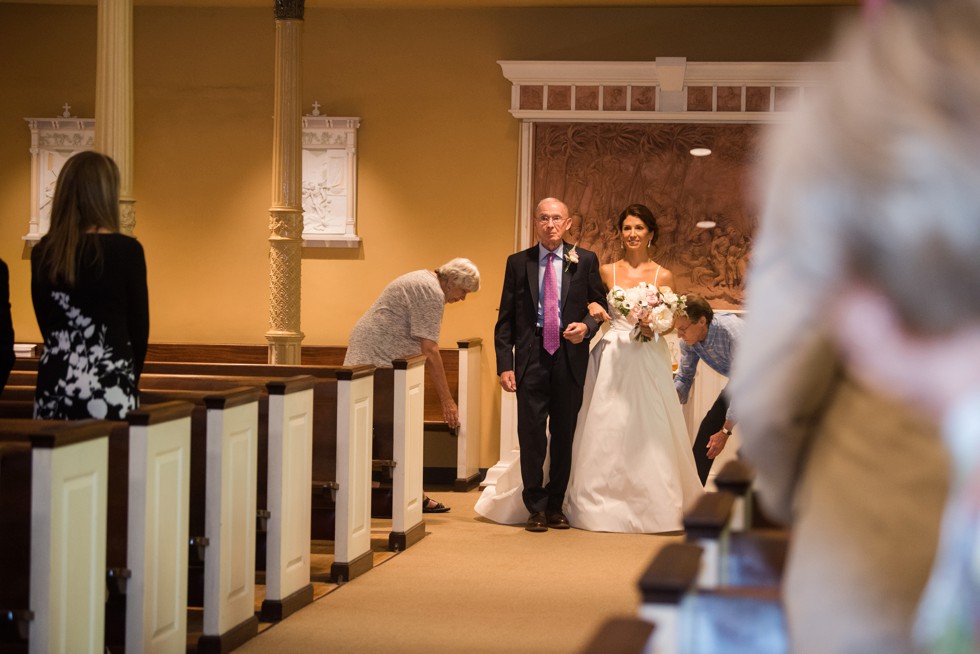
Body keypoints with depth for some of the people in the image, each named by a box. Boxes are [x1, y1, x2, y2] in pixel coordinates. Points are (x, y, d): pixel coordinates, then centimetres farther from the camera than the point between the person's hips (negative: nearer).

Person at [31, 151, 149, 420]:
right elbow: (139, 324, 0)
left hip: (53, 387, 4)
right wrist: (130, 380, 14)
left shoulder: (42, 253, 4)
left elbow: (46, 324, 11)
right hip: (108, 387, -4)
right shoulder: (126, 250, -8)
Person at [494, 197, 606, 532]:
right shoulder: (518, 263, 6)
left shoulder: (585, 261, 5)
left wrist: (587, 326, -12)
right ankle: (536, 508, 10)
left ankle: (555, 506, 21)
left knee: (564, 436, 8)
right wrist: (504, 365, -3)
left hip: (570, 358, 1)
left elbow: (601, 307, 10)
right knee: (532, 436, -3)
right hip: (531, 360, -1)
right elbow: (505, 319, 5)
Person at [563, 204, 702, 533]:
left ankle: (653, 505, 4)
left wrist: (652, 327, -16)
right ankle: (604, 504, 8)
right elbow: (594, 308, 15)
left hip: (648, 361, -1)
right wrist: (593, 312, -7)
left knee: (648, 433, -4)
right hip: (612, 360, 1)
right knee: (607, 433, 0)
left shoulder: (663, 276, 4)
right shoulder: (606, 271, 8)